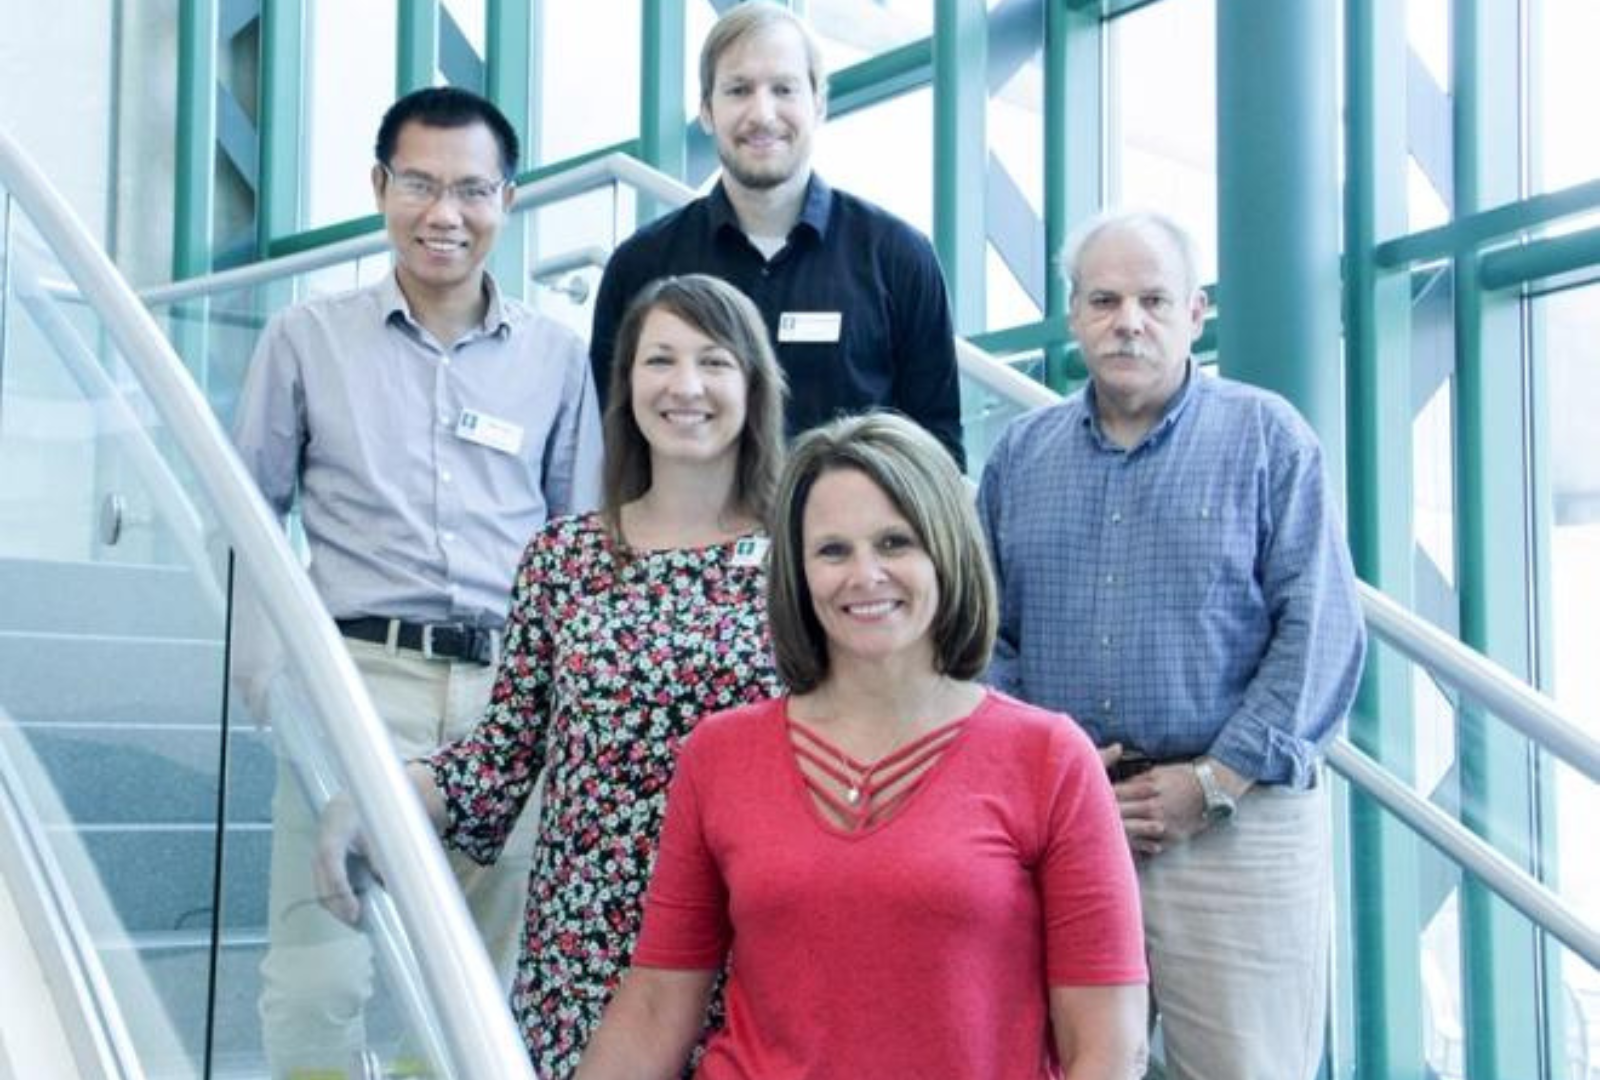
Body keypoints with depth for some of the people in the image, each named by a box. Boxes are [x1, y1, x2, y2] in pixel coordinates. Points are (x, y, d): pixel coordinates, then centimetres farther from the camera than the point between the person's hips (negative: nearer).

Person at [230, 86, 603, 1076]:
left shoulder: (557, 357, 11)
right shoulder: (307, 339, 8)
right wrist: (274, 671, -2)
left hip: (513, 694, 2)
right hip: (357, 679, -1)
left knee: (496, 977, 7)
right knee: (320, 976, -5)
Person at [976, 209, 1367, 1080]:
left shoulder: (1266, 437, 1)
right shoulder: (1020, 454, 12)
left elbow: (1321, 630, -6)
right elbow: (987, 632, 11)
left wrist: (1213, 782, -12)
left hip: (1235, 824, -3)